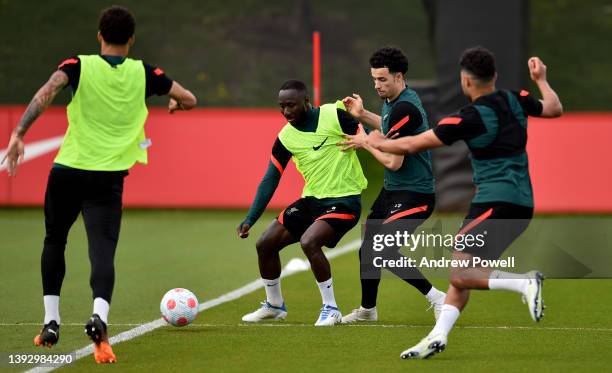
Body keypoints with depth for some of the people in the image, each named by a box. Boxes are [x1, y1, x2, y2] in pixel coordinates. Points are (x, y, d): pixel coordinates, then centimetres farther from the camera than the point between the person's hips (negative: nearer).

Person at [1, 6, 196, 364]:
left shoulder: (80, 65, -1)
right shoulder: (143, 73, 3)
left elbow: (47, 92, -19)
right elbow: (190, 99, 9)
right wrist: (175, 104, 33)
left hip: (68, 170, 0)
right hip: (109, 177, 0)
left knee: (55, 242, 21)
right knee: (103, 251, -6)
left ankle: (51, 322, 20)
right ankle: (99, 317, -34)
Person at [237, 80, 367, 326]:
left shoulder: (335, 115, -15)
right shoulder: (285, 137, 0)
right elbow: (270, 181, 3)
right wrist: (250, 219, -3)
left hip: (344, 200, -7)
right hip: (312, 200, 7)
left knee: (308, 242, -29)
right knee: (265, 244, 4)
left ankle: (331, 308, -13)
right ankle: (274, 306, 27)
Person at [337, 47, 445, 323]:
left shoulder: (404, 108, -22)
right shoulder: (393, 101, 7)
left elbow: (393, 162, -23)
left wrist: (365, 143, -8)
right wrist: (362, 115, 18)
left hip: (413, 194, -10)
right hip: (392, 190, 10)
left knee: (386, 252, -21)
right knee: (368, 250, 15)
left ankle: (437, 298, -13)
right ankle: (367, 310, 33)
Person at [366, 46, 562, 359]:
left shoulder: (470, 118, -12)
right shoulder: (515, 101, 6)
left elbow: (412, 145, -6)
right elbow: (554, 109, 26)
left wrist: (377, 143, 12)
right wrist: (541, 79, 42)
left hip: (495, 201, -9)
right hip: (522, 204, 9)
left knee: (459, 274, -13)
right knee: (462, 273, 10)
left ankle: (524, 283, -24)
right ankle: (438, 335, 2)